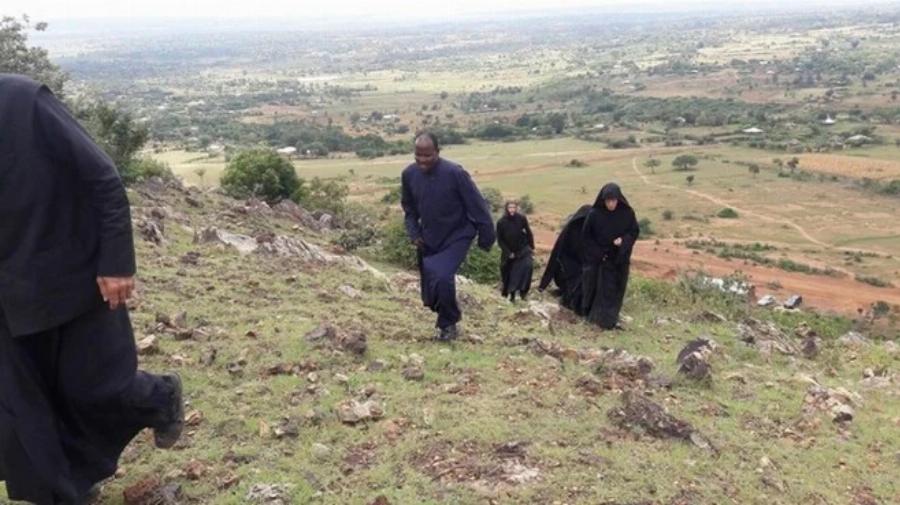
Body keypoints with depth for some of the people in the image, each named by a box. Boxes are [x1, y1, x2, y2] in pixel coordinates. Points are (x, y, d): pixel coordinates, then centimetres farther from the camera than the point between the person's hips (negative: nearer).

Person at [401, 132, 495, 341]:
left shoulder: (454, 173, -24)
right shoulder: (409, 174, -8)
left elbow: (477, 206, -16)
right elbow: (409, 207, 10)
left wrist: (486, 238, -11)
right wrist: (414, 233, -1)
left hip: (456, 237, -5)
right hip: (428, 240, 5)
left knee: (441, 278, -26)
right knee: (430, 293, 10)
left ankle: (448, 323, 1)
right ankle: (447, 319, 41)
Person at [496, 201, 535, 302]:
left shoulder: (522, 218, -13)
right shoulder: (501, 222, -14)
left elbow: (528, 233, 0)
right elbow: (500, 240, -6)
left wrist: (531, 247, 0)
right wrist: (508, 253, -11)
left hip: (522, 249, 0)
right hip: (508, 252, 0)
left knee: (528, 265, -22)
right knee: (509, 273, 3)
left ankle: (523, 290, -11)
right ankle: (511, 294, 20)